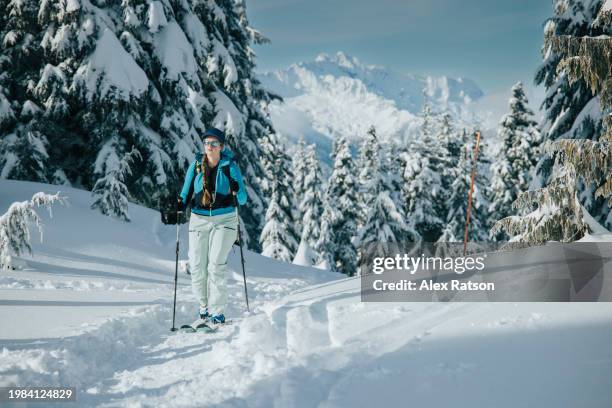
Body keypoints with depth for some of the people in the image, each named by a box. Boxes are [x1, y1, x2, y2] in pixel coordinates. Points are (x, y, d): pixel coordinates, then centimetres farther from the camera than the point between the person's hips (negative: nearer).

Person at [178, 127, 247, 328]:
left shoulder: (230, 167, -2)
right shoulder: (196, 165, 5)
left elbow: (242, 200, -2)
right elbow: (186, 193, 12)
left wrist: (237, 190, -23)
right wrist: (178, 207, -7)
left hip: (224, 220, -3)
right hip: (199, 220, 3)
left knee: (216, 265, -14)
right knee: (197, 267, -1)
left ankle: (217, 314, -10)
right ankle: (204, 310, 14)